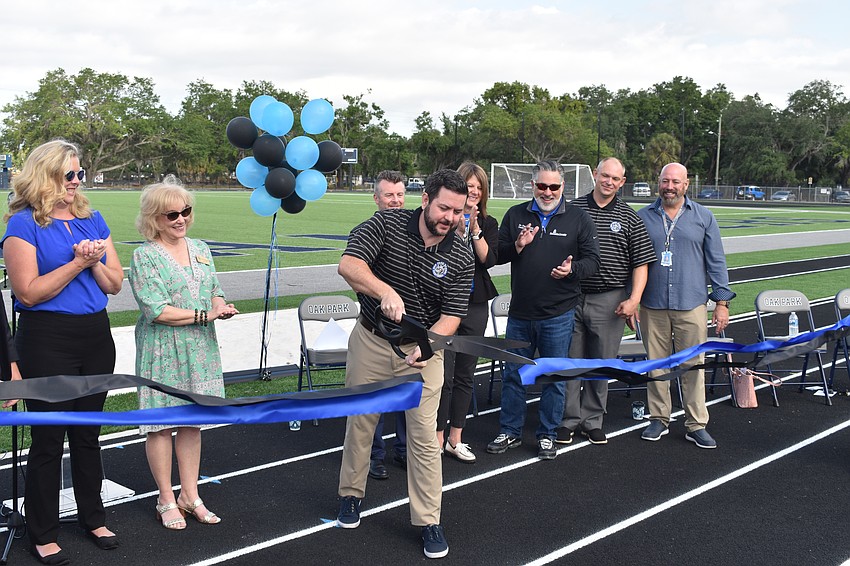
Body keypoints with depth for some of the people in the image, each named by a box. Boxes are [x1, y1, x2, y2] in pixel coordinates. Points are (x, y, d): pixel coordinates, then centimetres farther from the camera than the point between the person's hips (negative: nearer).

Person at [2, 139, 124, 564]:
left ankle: (92, 518, 31)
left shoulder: (93, 219, 9)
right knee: (49, 438, 3)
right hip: (48, 341, -5)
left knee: (88, 432, 16)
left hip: (96, 336, 6)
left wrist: (95, 263, -11)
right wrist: (77, 263, -18)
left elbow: (115, 283, 8)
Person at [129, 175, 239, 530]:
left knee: (192, 421, 12)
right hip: (162, 351, -6)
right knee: (161, 424, 3)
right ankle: (167, 500, 16)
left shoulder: (200, 249, 11)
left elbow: (215, 291, 15)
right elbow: (156, 311, -17)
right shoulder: (145, 256, -10)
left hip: (199, 349, 6)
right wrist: (204, 315, -18)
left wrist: (221, 306, -9)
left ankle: (191, 496, 23)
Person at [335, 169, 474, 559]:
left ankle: (428, 520, 10)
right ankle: (351, 494, 36)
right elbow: (348, 265, -28)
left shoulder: (461, 258, -11)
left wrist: (425, 347, -34)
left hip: (424, 347, 0)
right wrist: (386, 291, -46)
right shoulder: (387, 224, -15)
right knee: (360, 422, 13)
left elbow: (451, 315, -14)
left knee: (424, 434, -3)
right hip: (371, 340, 0)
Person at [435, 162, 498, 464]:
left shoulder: (488, 223, 9)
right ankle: (437, 440, 6)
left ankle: (455, 440, 21)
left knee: (465, 374, 11)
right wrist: (460, 226, -19)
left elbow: (488, 260, -5)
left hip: (476, 304, 5)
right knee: (443, 375, -5)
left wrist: (474, 228, -12)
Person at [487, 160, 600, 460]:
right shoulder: (516, 215, 6)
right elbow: (496, 255, 6)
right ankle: (510, 432, 24)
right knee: (513, 374, 10)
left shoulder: (578, 218, 0)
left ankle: (547, 436, 20)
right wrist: (516, 247, -14)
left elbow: (592, 259, -1)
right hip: (520, 312, 2)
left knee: (555, 377, 6)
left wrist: (573, 269, -21)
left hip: (558, 315, -2)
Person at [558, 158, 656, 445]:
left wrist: (634, 299, -8)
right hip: (571, 297, 0)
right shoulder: (573, 209, 4)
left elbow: (641, 262, 3)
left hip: (610, 302, 0)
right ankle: (568, 420, 15)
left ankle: (592, 421, 20)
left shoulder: (630, 218, 5)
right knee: (570, 361, 4)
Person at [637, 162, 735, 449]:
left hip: (691, 306, -1)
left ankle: (696, 425, 10)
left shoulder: (703, 217, 6)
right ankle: (659, 419, 19)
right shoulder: (643, 217, 7)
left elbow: (716, 261, 7)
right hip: (653, 306, 1)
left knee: (693, 365, 0)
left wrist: (722, 301, 2)